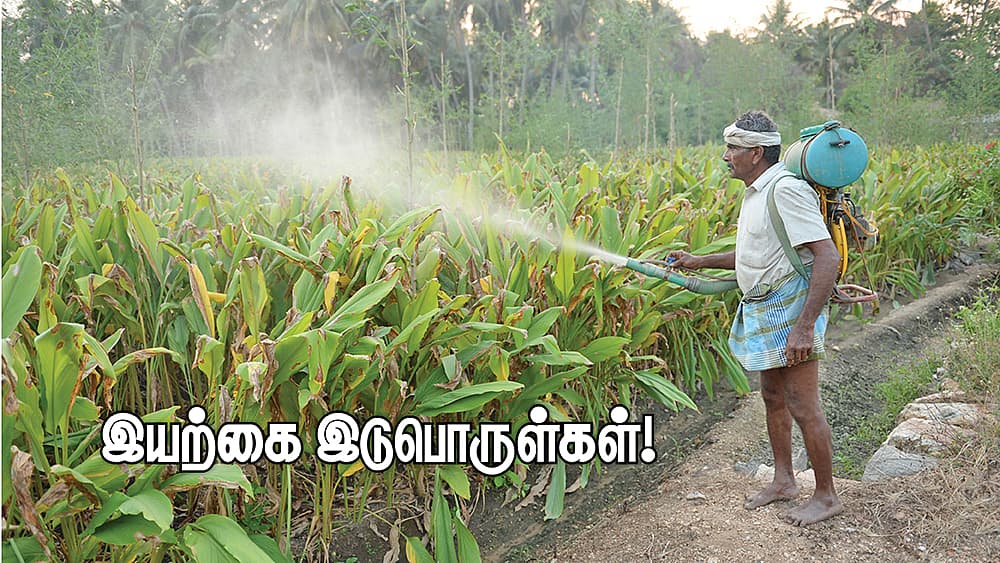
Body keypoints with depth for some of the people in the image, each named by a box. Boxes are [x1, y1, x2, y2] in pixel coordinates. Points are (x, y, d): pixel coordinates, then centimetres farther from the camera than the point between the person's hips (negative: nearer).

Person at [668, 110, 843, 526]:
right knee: (773, 397, 18)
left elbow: (827, 257, -26)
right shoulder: (756, 193, 12)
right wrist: (695, 262, 19)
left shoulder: (786, 191, -21)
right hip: (763, 311, 10)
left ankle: (826, 496, 14)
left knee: (802, 406, -2)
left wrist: (805, 325, -29)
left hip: (790, 309, -10)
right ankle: (783, 481, 32)